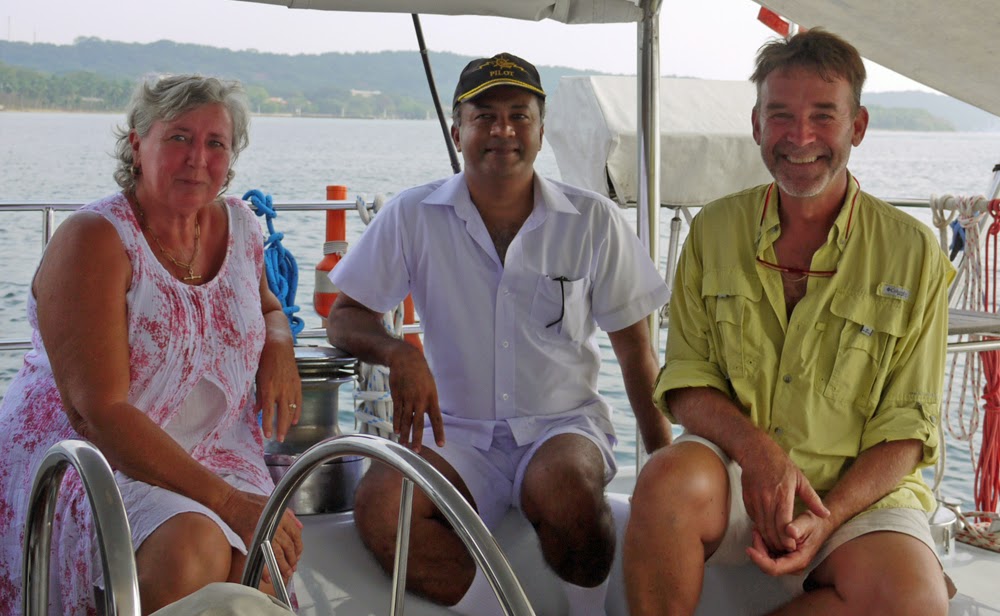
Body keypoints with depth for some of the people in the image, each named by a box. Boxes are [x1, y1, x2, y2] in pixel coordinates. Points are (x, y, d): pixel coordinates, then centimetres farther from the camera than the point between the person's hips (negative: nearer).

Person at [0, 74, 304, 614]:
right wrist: (227, 502, -27)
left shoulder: (239, 225, 6)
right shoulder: (94, 240, -14)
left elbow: (265, 305, 29)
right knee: (192, 549, -35)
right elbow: (99, 412, -21)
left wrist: (279, 344, 1)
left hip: (211, 458, 5)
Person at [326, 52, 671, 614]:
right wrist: (399, 353, -17)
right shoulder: (412, 218, 3)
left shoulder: (594, 221, 3)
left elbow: (635, 348, 7)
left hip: (565, 423, -1)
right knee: (380, 504, -30)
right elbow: (346, 316, 6)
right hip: (459, 434, 1)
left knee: (561, 488, -36)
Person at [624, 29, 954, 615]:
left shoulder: (914, 253, 0)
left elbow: (907, 426, 0)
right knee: (671, 477, -34)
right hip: (734, 465, 1)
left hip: (862, 488, -1)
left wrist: (826, 519, -17)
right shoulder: (714, 231, 6)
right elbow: (686, 379, 5)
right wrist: (755, 447, -17)